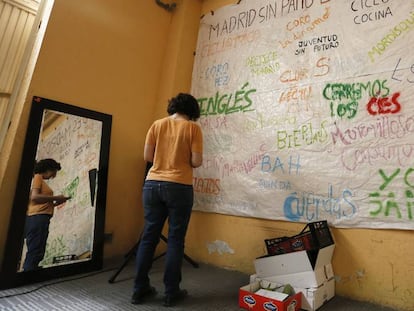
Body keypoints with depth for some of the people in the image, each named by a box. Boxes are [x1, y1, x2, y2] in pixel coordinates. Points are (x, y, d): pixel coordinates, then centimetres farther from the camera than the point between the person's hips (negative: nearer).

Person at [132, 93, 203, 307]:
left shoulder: (157, 125, 9)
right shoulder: (193, 128, -1)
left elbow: (147, 156, 6)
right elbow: (196, 161, -6)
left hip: (152, 185, 4)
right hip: (179, 187, -4)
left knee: (149, 237, 11)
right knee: (175, 239, 6)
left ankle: (139, 289, 22)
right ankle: (171, 292, 16)